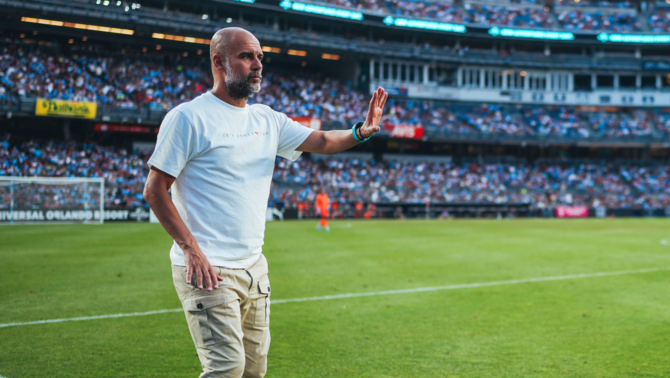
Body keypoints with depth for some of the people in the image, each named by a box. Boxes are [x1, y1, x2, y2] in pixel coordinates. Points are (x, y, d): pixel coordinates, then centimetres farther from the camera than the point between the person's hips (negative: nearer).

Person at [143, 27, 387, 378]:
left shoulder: (267, 119, 12)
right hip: (207, 270, -7)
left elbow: (322, 141, 6)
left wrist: (360, 131, -15)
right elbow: (155, 190, -11)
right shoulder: (188, 117, -9)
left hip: (254, 267, 7)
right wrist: (192, 249, -19)